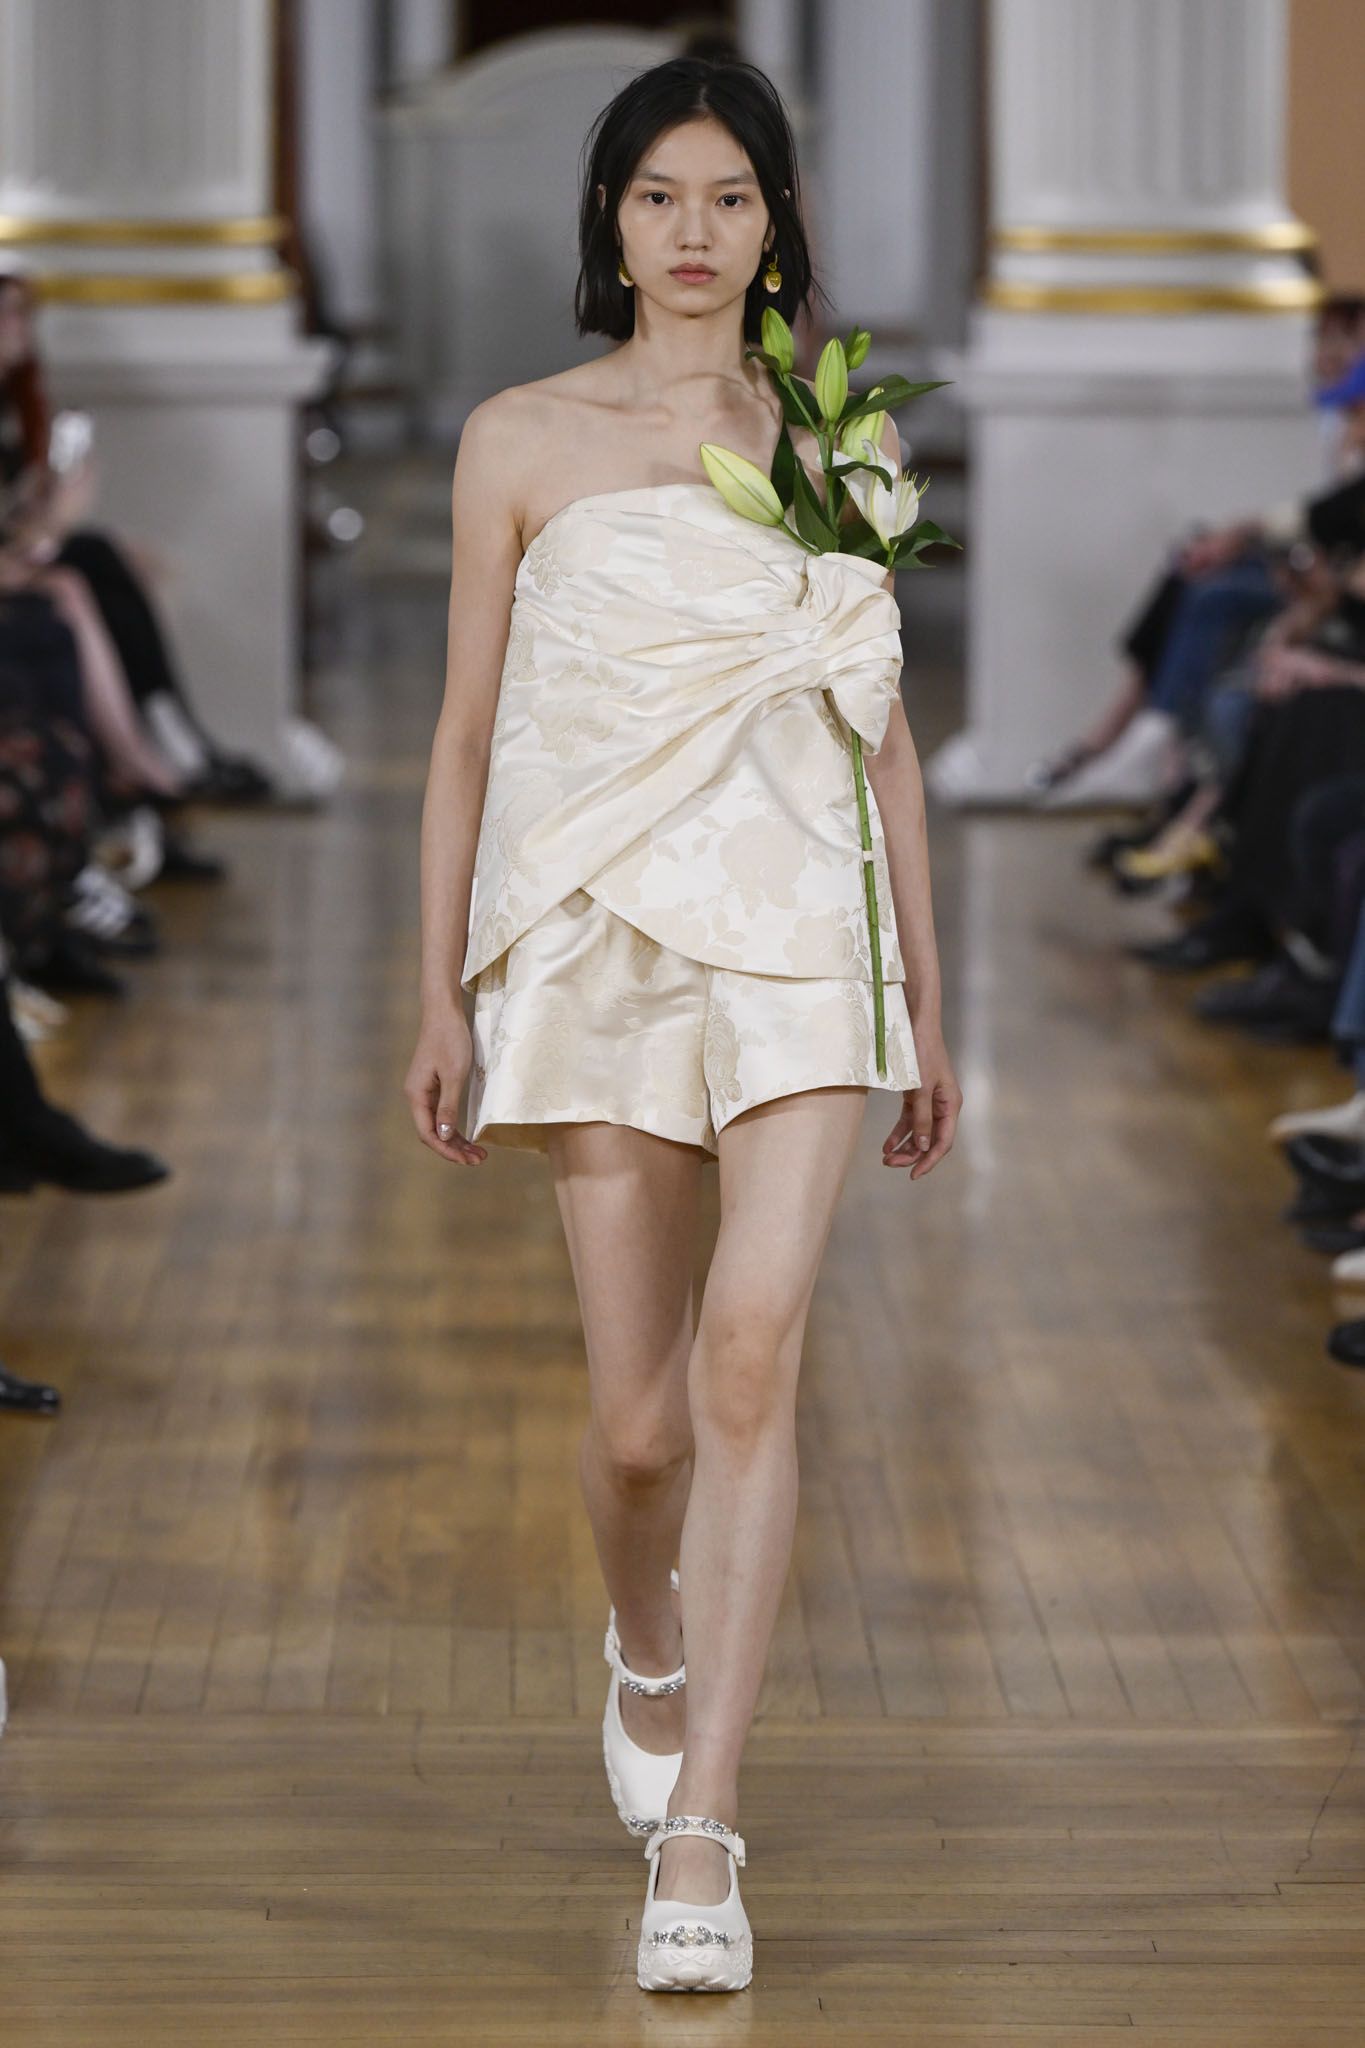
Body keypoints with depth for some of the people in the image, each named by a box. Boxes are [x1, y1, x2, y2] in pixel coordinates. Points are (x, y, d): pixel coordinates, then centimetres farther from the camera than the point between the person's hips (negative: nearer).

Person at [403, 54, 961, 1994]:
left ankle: (698, 1831, -16)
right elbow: (466, 733, 9)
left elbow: (886, 730, 15)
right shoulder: (521, 441, 7)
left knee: (754, 1350, -18)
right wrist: (441, 994, 4)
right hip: (595, 937, 0)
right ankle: (646, 1648, 37)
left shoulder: (833, 443, 11)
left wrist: (930, 1003, 13)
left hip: (795, 927, 0)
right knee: (640, 1413, 2)